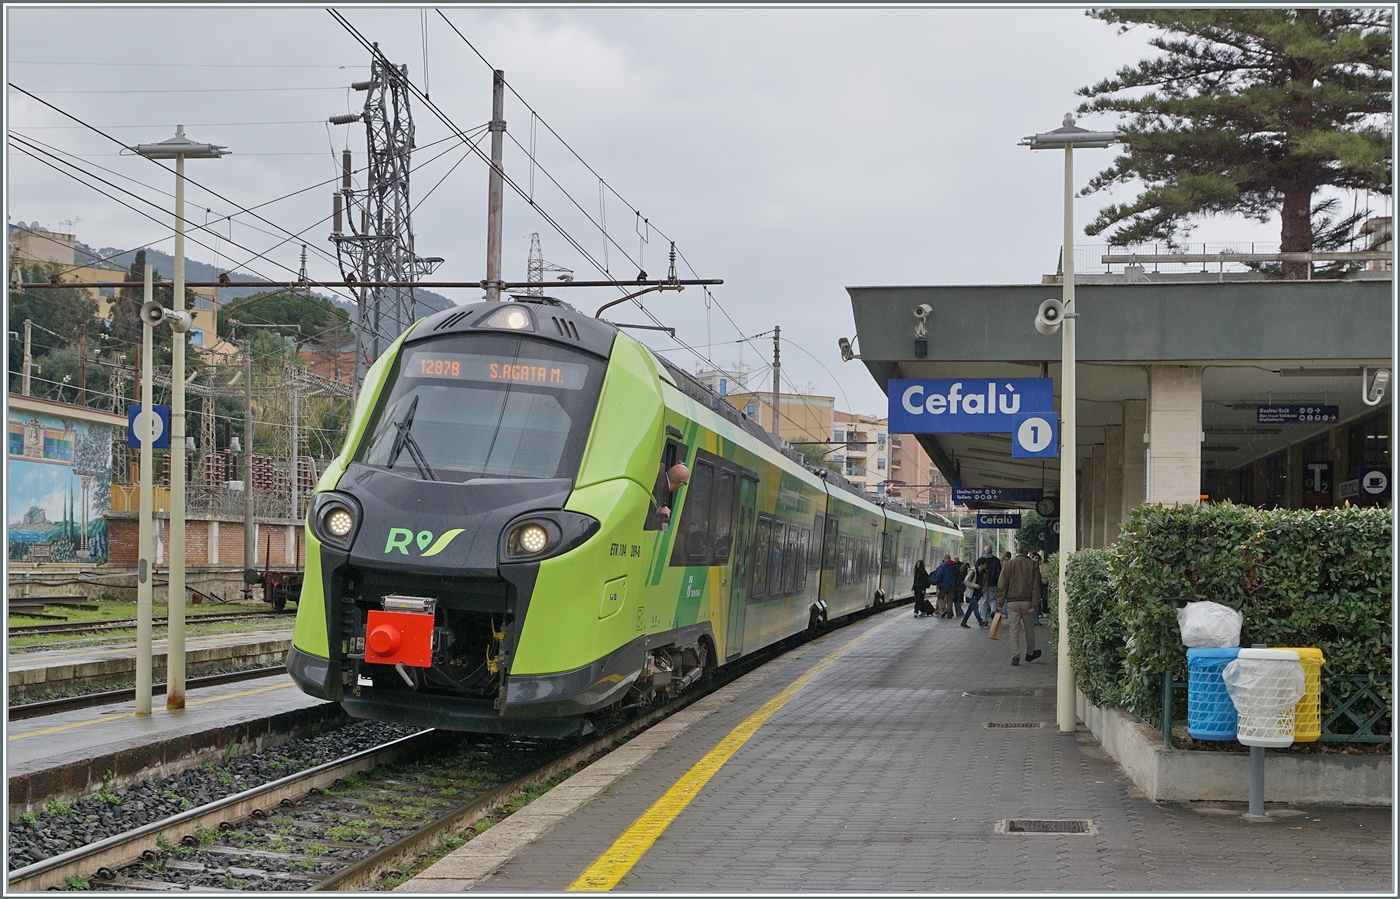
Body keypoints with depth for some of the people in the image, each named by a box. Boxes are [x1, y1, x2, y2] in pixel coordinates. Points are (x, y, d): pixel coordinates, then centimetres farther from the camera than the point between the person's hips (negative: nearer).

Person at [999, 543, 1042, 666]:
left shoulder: (1008, 565, 0)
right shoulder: (1033, 565, 0)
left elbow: (1002, 586, -2)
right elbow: (1036, 587, -5)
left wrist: (1000, 604, 2)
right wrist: (1034, 605, -5)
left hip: (1012, 602, 0)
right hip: (1028, 601, 0)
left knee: (1014, 629, 2)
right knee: (1029, 629, 15)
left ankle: (1015, 656, -5)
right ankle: (1030, 653, 27)